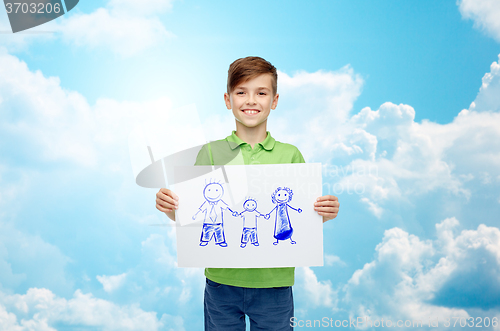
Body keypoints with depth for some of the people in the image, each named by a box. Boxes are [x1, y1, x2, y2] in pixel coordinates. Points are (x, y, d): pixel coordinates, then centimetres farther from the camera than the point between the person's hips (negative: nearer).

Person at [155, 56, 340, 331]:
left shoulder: (290, 155, 1)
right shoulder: (211, 152, 1)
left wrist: (325, 213, -17)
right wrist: (169, 207, -17)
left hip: (274, 282, 0)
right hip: (221, 281, 0)